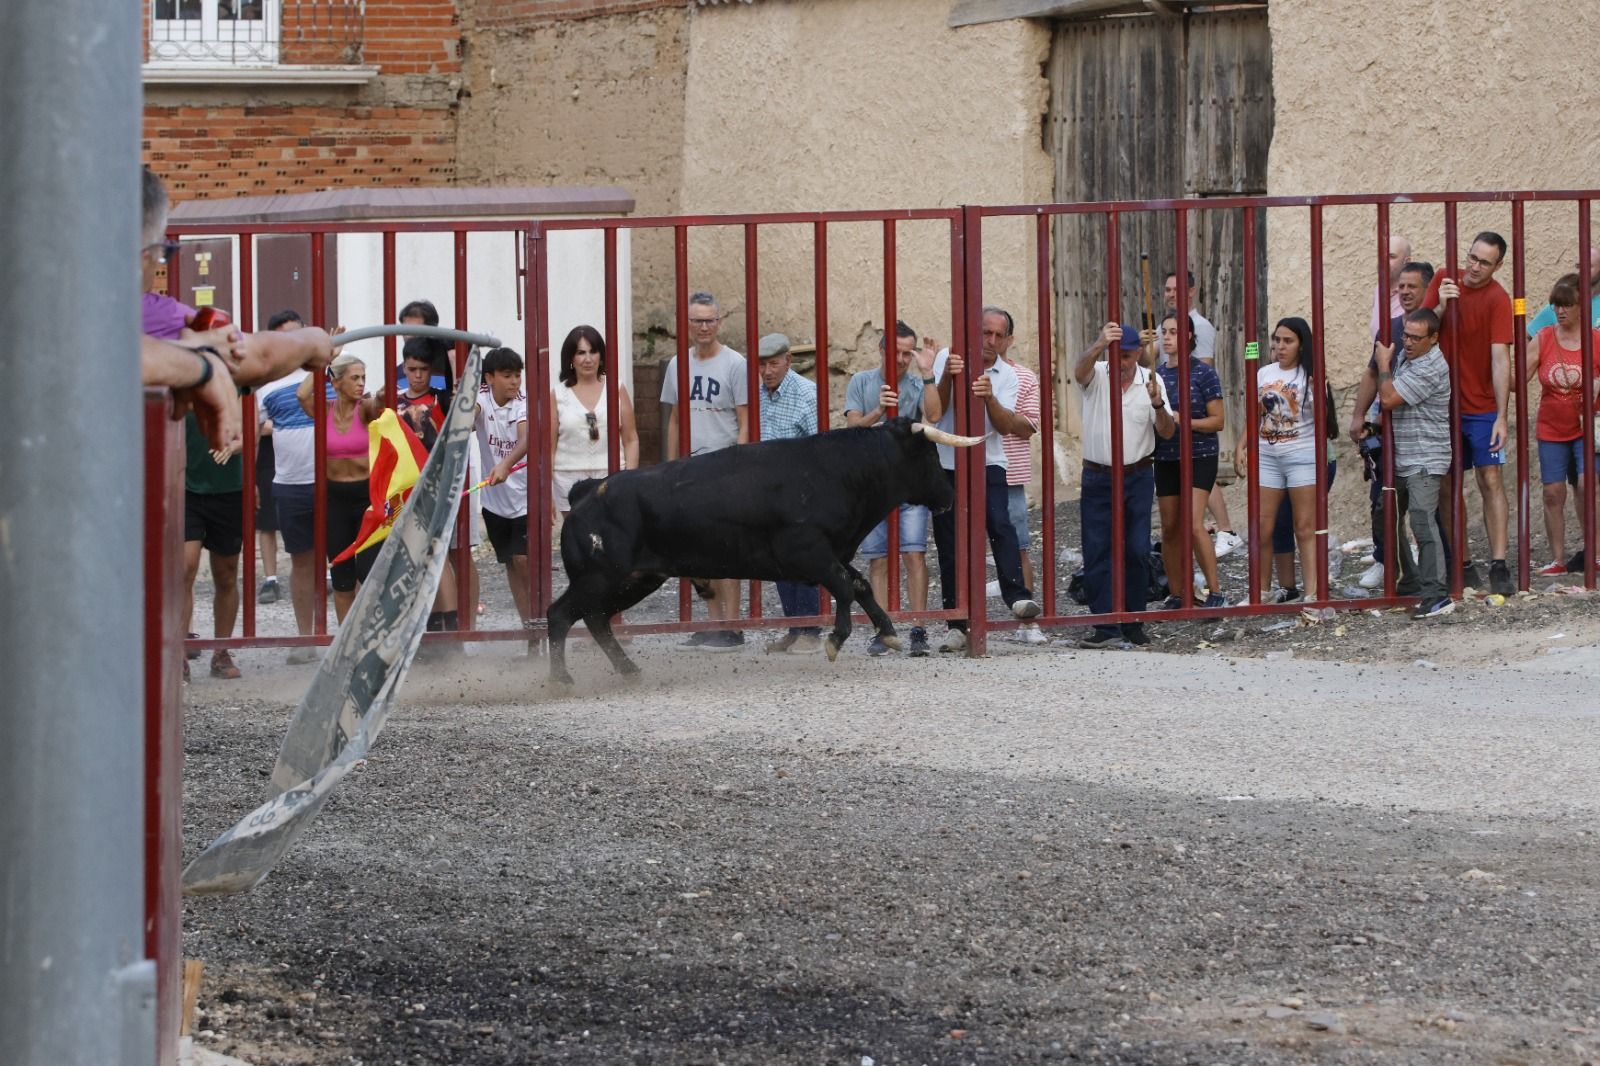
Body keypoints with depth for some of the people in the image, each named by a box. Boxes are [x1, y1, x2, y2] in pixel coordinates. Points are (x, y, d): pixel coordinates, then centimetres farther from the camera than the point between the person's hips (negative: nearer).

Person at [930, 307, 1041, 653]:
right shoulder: (948, 358, 1)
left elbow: (1006, 426, -8)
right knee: (949, 546, 1)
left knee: (1000, 524, -24)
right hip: (946, 465, 0)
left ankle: (1017, 597, -31)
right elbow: (935, 410, -7)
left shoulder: (1006, 375, 4)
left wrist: (990, 398, -26)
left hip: (987, 464, 0)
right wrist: (947, 376, -23)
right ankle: (957, 625, 5)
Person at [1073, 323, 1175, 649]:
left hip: (1138, 477, 1)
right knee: (1097, 553, -4)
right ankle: (1106, 629, -2)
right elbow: (1080, 371, -30)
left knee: (1137, 553, 1)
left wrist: (1157, 404, -21)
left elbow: (1168, 432, -1)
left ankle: (1134, 626, 11)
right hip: (1098, 478, -1)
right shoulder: (1096, 376, -4)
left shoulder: (1151, 380, 2)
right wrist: (1099, 344, -49)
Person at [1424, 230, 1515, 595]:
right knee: (1446, 486, 4)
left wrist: (1501, 417, -24)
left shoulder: (1497, 299, -12)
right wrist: (1440, 307, -18)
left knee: (1490, 480, -8)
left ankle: (1499, 566, -11)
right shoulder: (1444, 281, 2)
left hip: (1481, 407, -4)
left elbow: (1500, 359, -18)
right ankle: (1461, 565, 11)